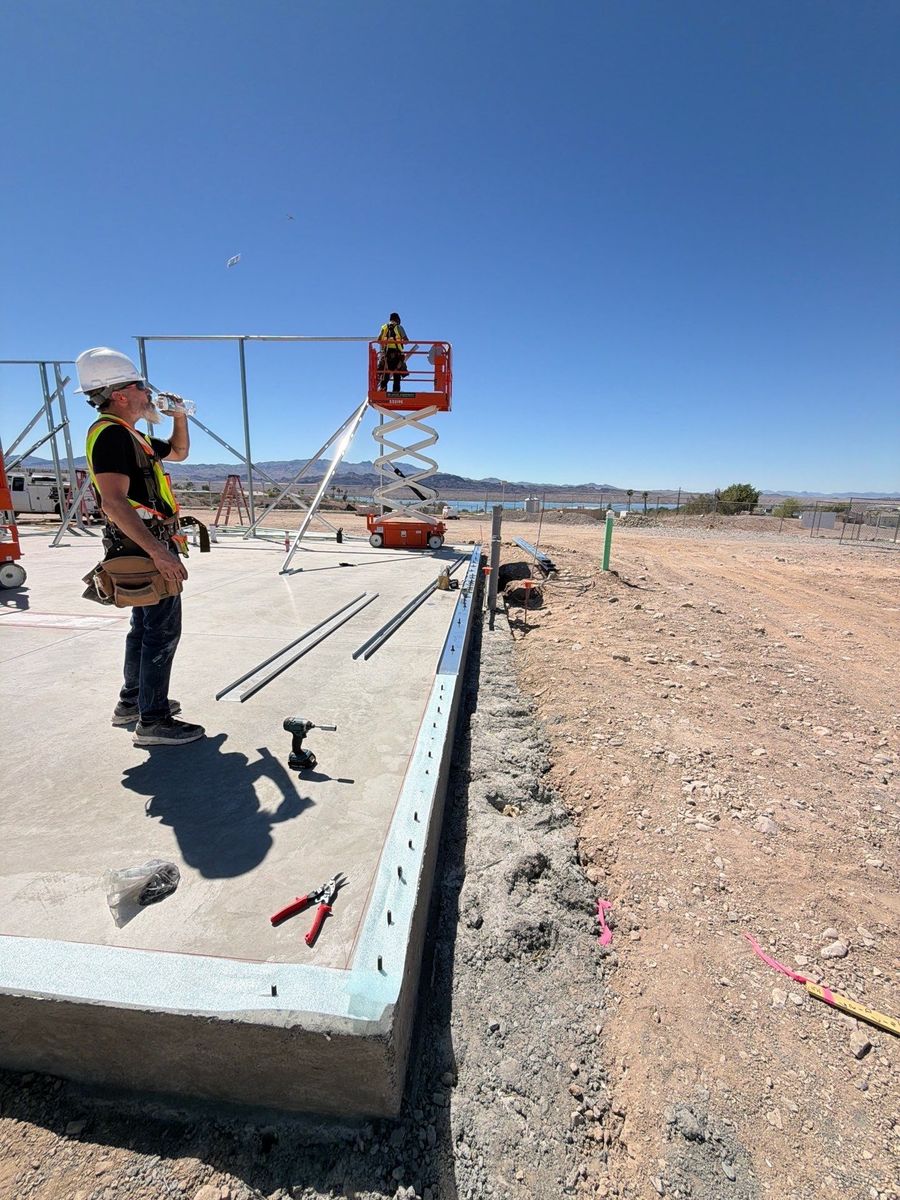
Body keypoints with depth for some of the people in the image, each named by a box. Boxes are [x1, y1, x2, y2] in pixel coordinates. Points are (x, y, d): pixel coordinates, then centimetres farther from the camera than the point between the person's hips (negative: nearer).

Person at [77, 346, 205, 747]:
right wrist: (159, 552, -33)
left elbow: (178, 452, 33)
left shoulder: (129, 434, 17)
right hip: (146, 546, -11)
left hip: (148, 546, 11)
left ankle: (132, 702, 30)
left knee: (145, 627, 18)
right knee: (162, 631, -7)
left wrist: (180, 417, 15)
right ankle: (153, 721, 0)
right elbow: (114, 502, -27)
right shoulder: (110, 433, -15)